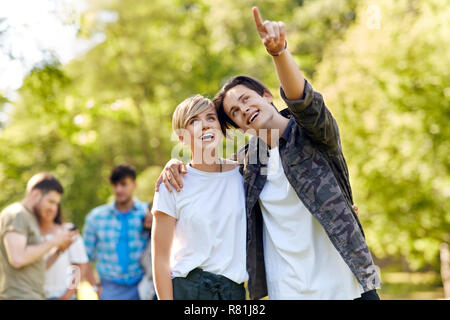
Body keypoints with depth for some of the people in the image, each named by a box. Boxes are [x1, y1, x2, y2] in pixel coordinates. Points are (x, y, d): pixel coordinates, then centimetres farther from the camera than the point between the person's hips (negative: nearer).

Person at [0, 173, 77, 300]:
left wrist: (58, 250, 8)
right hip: (18, 297, -10)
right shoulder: (15, 214, -8)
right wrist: (53, 242, -12)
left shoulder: (28, 219, 22)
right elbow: (17, 259, -22)